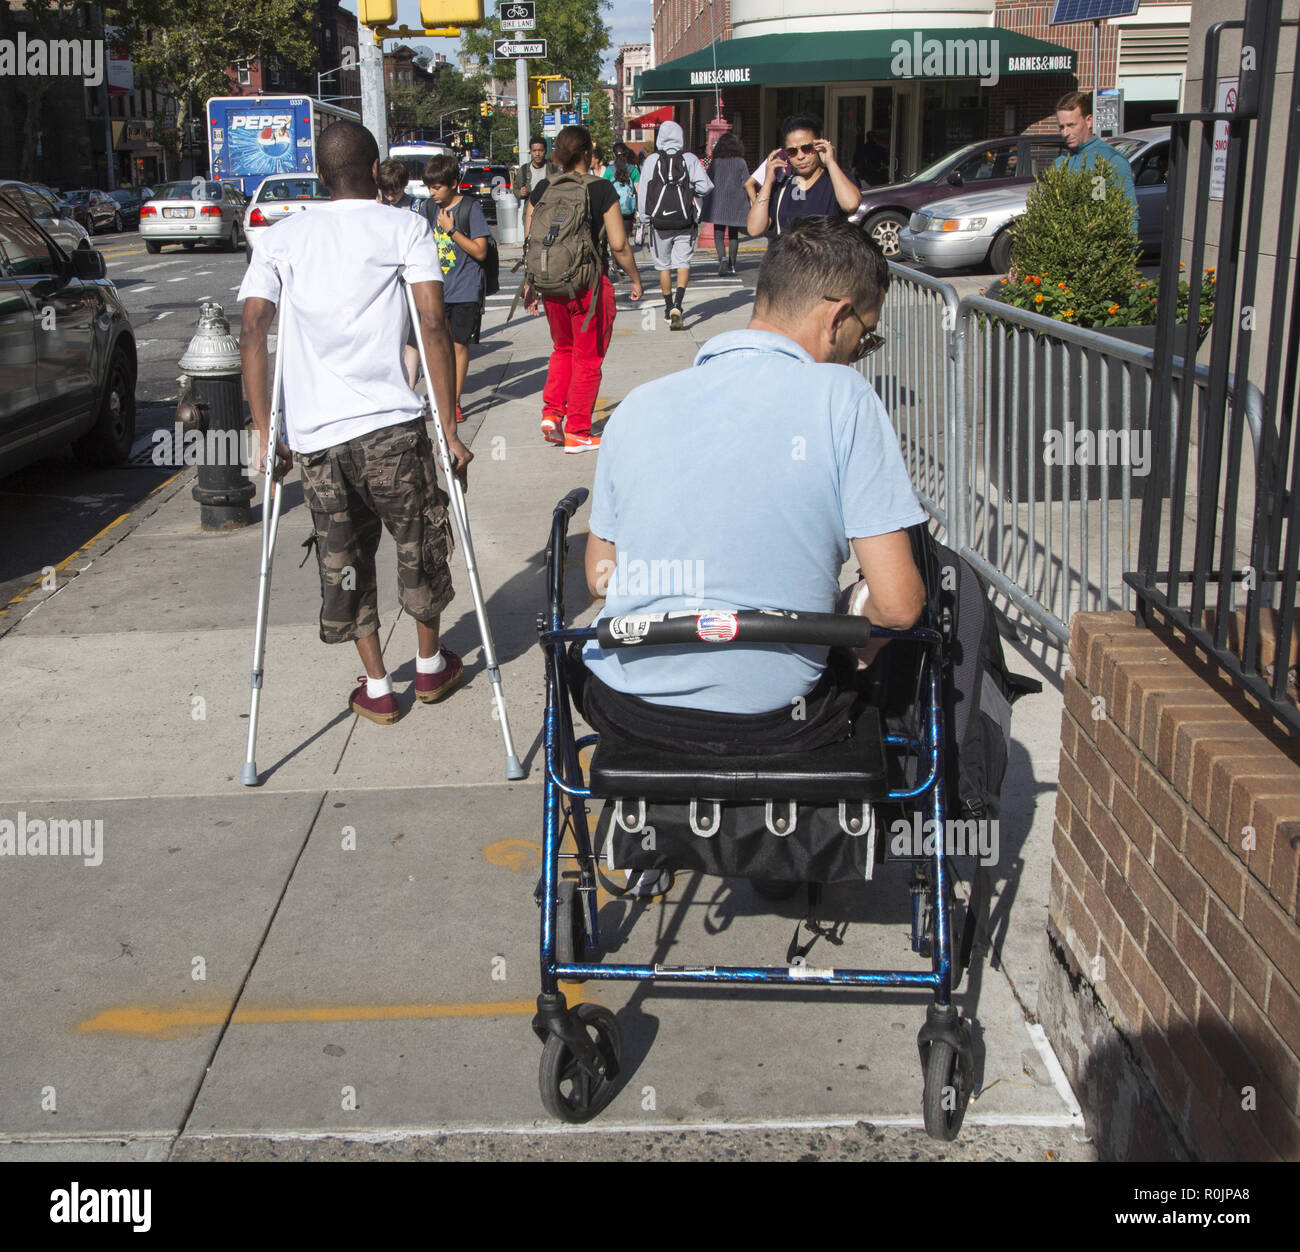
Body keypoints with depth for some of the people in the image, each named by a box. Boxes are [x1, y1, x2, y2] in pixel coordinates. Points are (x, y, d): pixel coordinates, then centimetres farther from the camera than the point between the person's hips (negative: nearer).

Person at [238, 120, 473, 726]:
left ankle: (377, 688, 22)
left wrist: (265, 433, 3)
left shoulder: (280, 237, 11)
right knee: (419, 545, 18)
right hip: (392, 426, -2)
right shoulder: (406, 228, 4)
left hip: (313, 435, 2)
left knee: (343, 563, 16)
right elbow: (433, 325, -8)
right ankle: (430, 666, 34)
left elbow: (252, 333, 0)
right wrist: (449, 427, -6)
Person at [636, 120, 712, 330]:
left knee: (663, 266, 13)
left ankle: (669, 307, 21)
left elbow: (643, 191, -2)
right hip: (685, 223, 0)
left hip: (659, 223, 0)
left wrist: (644, 218, 6)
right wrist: (690, 188, 11)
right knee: (683, 264, 1)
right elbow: (705, 186, -9)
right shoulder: (690, 159, -1)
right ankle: (677, 306, -21)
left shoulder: (652, 160, -1)